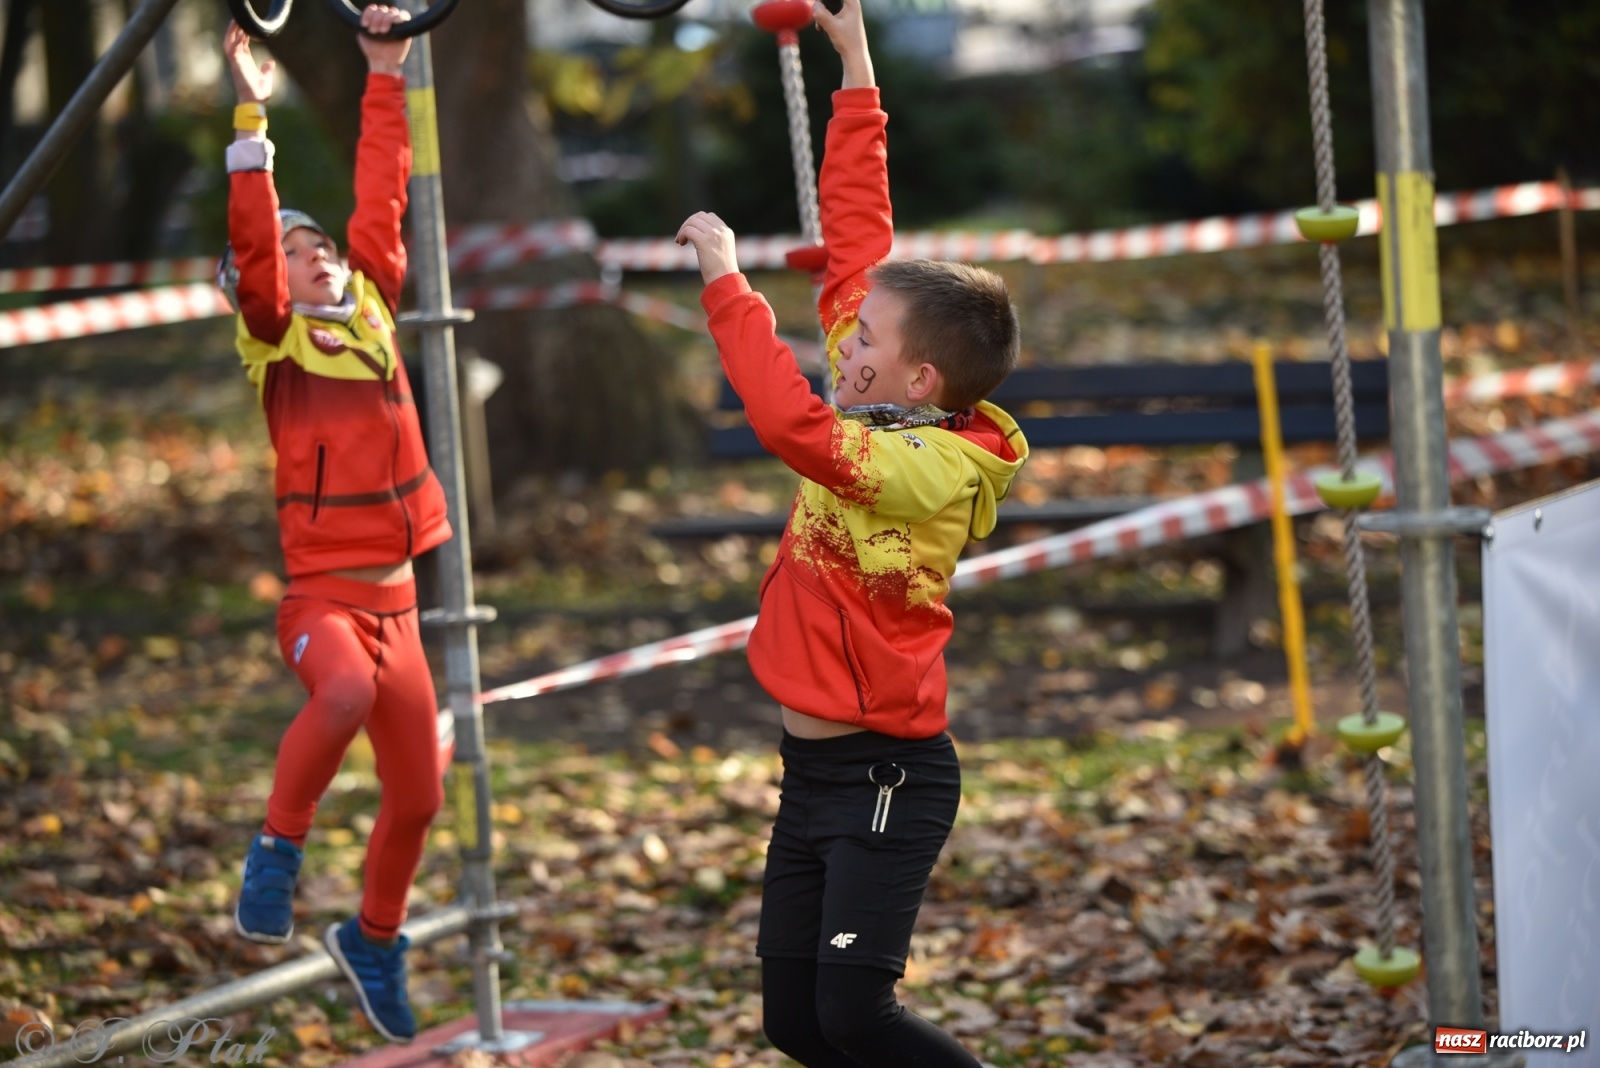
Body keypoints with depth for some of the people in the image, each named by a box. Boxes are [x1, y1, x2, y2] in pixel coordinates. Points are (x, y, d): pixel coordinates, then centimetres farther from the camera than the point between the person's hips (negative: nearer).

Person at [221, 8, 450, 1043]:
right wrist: (252, 120, -23)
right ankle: (278, 852, -15)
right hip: (318, 591, -5)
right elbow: (252, 242, -16)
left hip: (395, 593, 6)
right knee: (348, 690, -38)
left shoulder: (373, 304, 11)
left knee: (418, 796, 10)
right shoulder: (275, 335, -1)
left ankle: (375, 941, 35)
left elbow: (383, 196, 11)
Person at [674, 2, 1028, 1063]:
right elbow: (855, 238, 10)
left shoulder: (933, 468, -19)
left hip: (887, 777, -9)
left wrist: (725, 275, -27)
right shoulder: (886, 413, 3)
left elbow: (793, 426, -35)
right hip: (815, 767, 9)